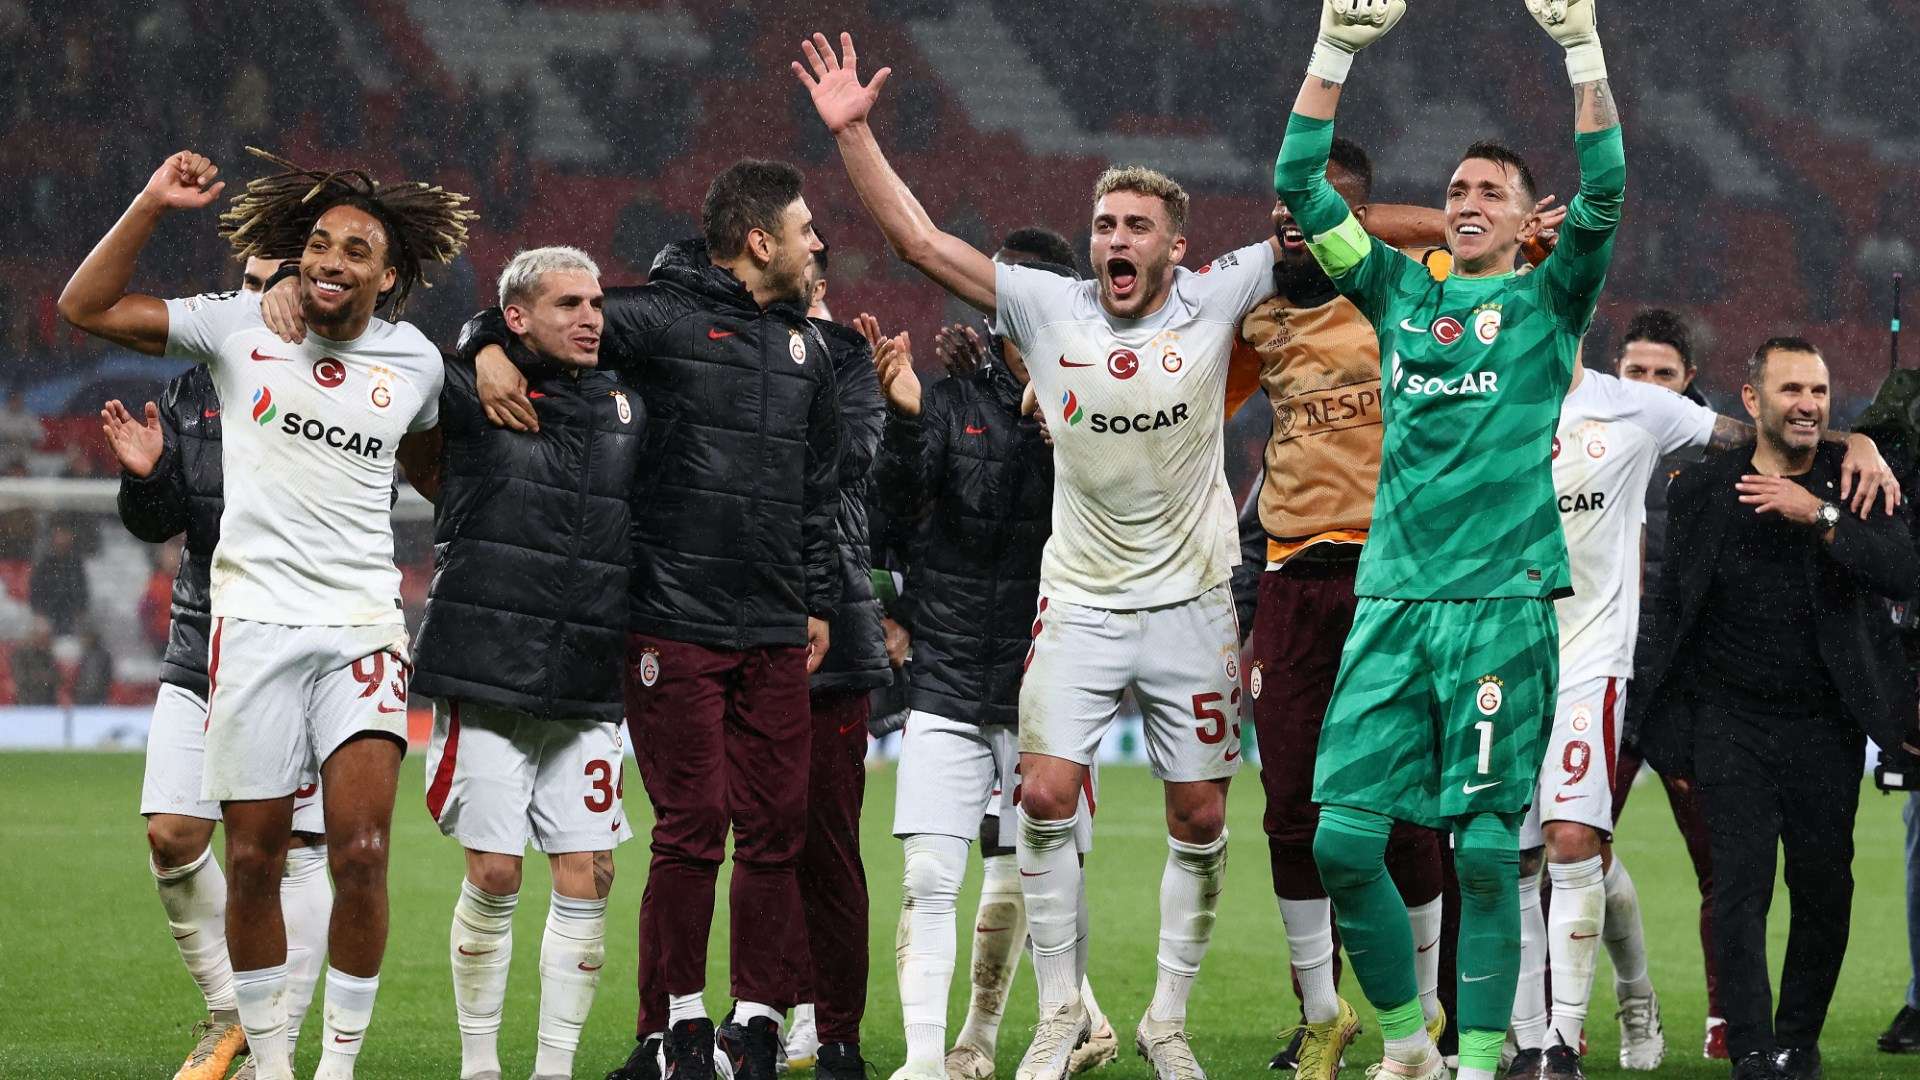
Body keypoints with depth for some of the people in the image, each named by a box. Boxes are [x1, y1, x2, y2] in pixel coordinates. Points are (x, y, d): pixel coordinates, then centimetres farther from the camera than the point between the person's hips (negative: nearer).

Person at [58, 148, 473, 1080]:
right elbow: (86, 307, -1)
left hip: (364, 627, 1)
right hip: (256, 618, -1)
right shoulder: (243, 329, 3)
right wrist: (153, 205, -8)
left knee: (362, 853, -11)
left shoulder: (414, 362, 8)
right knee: (253, 862, 1)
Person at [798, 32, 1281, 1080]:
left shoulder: (1213, 303, -4)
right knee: (1046, 798, -8)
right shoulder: (1048, 309, -4)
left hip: (1190, 601, 0)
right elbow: (921, 241, -2)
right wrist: (852, 132, -7)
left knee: (1200, 818, 2)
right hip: (1079, 599, 0)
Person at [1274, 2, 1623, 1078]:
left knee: (1485, 850, -5)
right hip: (1393, 597, 3)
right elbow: (1302, 186, 10)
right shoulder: (1403, 291, 16)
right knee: (1342, 839, -3)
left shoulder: (1545, 302, 8)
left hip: (1503, 601, -3)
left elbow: (1605, 194, -8)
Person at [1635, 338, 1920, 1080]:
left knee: (1824, 887, 5)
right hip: (1730, 719, -1)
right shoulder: (1700, 491, 2)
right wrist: (1669, 737, 4)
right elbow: (1672, 612, 6)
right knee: (1742, 883, -11)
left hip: (1824, 723, 1)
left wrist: (1819, 515, -23)